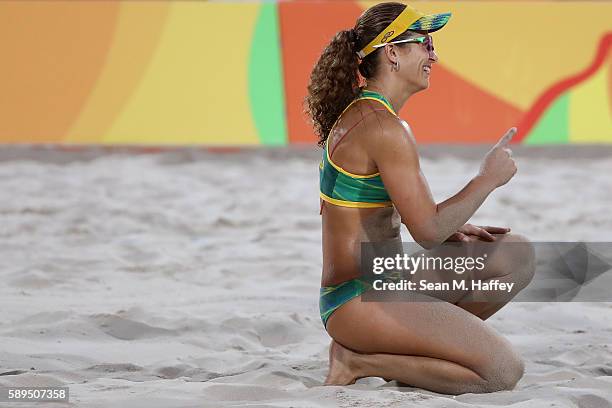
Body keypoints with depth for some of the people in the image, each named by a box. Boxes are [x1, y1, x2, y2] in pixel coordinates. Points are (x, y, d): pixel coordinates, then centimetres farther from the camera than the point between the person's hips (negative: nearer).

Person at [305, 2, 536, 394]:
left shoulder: (354, 116, 14)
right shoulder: (385, 127, -18)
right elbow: (428, 232, -21)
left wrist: (449, 228, 11)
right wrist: (488, 179, -7)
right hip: (362, 301, -10)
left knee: (518, 254, 10)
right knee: (504, 370, -17)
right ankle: (358, 362, -7)